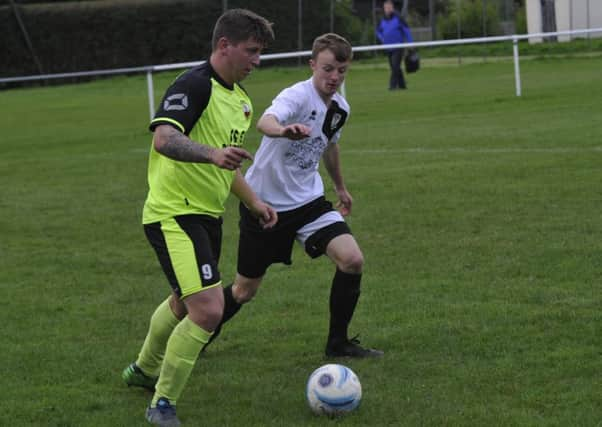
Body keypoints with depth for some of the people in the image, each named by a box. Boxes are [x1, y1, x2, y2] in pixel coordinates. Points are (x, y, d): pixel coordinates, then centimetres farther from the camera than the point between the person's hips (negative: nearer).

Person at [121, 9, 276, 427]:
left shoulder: (240, 98, 12)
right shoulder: (194, 85, -18)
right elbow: (164, 139, -35)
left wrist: (254, 202, 19)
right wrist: (212, 154, -49)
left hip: (208, 214, 10)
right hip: (174, 214, -10)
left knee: (184, 304, 27)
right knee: (208, 310, -20)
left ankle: (144, 369, 52)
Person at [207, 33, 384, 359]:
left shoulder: (340, 109, 2)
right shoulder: (297, 96, -21)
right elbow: (264, 121, -44)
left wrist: (341, 188, 36)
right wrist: (283, 130, -67)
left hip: (308, 200, 6)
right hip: (265, 201, -5)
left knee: (352, 260, -16)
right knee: (245, 290, 5)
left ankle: (338, 343, 1)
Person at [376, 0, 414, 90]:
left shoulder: (398, 18, -8)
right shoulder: (383, 20, 7)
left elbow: (406, 31, -5)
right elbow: (378, 31, 24)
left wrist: (410, 43, -7)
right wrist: (382, 39, 7)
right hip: (388, 48, 6)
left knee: (395, 66, -16)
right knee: (393, 67, 9)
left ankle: (393, 85, -17)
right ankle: (402, 85, 20)